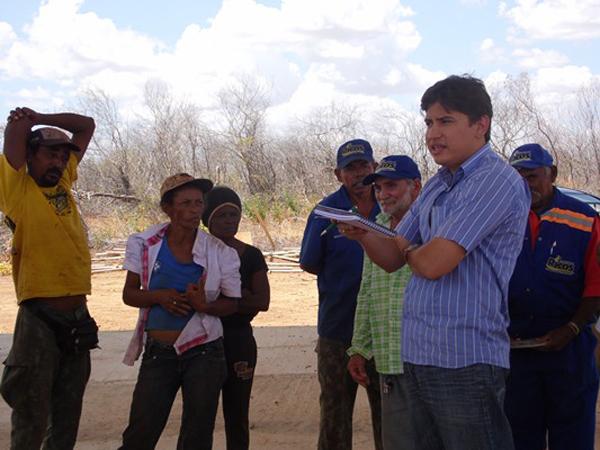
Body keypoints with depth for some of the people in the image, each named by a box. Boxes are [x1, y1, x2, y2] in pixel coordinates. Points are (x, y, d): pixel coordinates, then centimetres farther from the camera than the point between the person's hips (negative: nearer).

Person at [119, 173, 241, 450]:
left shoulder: (220, 253, -5)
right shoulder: (145, 244, -2)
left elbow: (232, 303, 3)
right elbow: (129, 294, 4)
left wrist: (205, 305, -19)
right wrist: (159, 296, -16)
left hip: (203, 353, 0)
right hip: (158, 353, 0)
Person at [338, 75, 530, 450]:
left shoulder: (496, 180, -14)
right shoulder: (437, 186, 15)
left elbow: (433, 263, -21)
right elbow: (392, 260, 15)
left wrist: (409, 251, 2)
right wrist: (363, 234, -6)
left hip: (465, 362, -9)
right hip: (418, 355, 9)